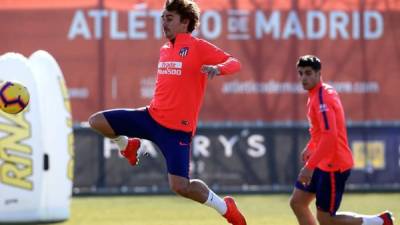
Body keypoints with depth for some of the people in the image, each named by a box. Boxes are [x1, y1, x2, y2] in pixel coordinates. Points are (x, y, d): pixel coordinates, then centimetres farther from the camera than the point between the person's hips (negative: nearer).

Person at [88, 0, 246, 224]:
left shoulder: (198, 47, -7)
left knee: (180, 186, -15)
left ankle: (225, 207, 11)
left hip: (177, 127, -7)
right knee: (97, 121, -4)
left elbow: (235, 63, -16)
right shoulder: (164, 50, 15)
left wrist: (217, 68, -36)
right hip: (152, 116, 7)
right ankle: (128, 145, 26)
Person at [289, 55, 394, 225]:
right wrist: (310, 147, 28)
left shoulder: (322, 98, -20)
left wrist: (310, 166, -31)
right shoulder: (316, 95, 10)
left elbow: (330, 137, -30)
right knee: (297, 202, 11)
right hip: (323, 163, 10)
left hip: (334, 166, -10)